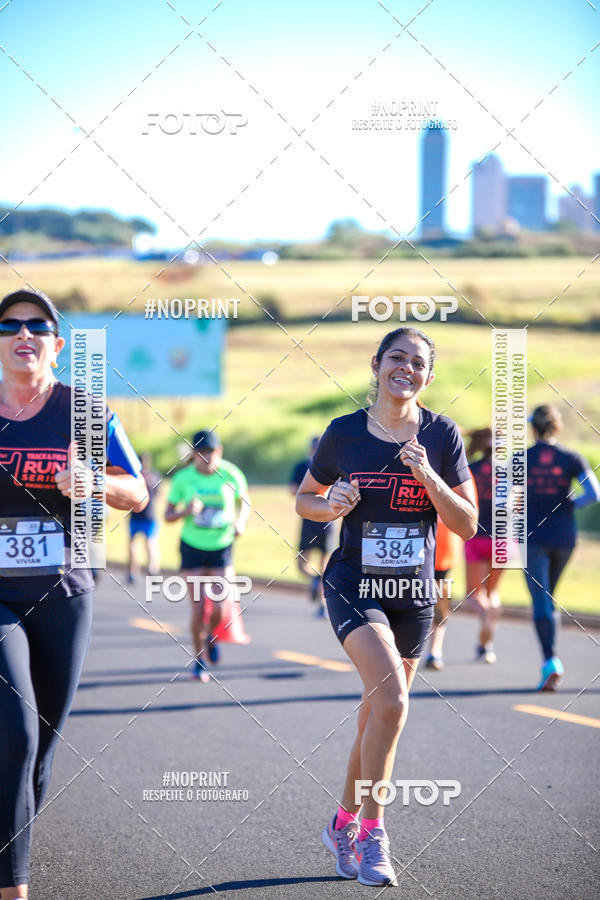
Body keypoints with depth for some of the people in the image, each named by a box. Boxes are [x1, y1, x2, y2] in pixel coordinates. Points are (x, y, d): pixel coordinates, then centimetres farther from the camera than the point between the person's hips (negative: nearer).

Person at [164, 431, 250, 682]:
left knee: (219, 608, -10)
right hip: (193, 547, 0)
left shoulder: (231, 475, -9)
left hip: (222, 547, 0)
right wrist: (186, 511, -23)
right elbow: (168, 515, -2)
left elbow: (244, 502, 8)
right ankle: (199, 658, 16)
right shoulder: (182, 478, -10)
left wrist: (240, 521, -12)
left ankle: (210, 635, 26)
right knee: (198, 609, -6)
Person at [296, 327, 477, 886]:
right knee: (391, 700, -23)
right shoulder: (345, 433, -3)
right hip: (353, 587, -3)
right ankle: (372, 834, -12)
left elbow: (467, 525, -2)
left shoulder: (441, 435, -1)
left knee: (378, 716, 11)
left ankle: (344, 823, 32)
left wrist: (428, 477, -17)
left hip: (414, 592, 3)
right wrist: (330, 507, -12)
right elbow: (304, 499, 10)